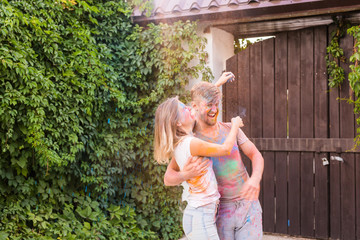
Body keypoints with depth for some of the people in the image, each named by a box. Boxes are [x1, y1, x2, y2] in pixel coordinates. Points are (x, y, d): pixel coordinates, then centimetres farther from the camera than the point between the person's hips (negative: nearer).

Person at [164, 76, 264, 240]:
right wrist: (185, 174, -32)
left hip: (248, 204, 2)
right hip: (219, 212, -2)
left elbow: (256, 155, 3)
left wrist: (255, 178, -19)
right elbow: (168, 178, -8)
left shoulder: (230, 129, 4)